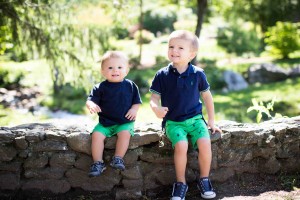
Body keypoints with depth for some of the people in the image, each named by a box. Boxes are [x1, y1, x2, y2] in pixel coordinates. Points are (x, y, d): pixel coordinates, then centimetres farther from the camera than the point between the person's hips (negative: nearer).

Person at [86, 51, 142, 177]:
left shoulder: (130, 86, 3)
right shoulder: (100, 88, 0)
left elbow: (137, 101, 10)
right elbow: (90, 100, -4)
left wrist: (134, 109, -11)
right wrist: (91, 105, -28)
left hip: (125, 122, -1)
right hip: (105, 122, 1)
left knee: (125, 133, -30)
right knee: (96, 134, -22)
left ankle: (118, 159, -19)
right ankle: (98, 163, -13)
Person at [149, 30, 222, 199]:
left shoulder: (198, 74, 0)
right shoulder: (162, 75, -2)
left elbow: (207, 96, 12)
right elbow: (154, 98, 1)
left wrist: (211, 121, 13)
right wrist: (156, 108, -23)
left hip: (195, 119, 1)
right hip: (173, 122, -1)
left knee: (205, 143, -24)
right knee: (181, 145, -28)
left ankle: (204, 179, -1)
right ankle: (180, 183, -8)